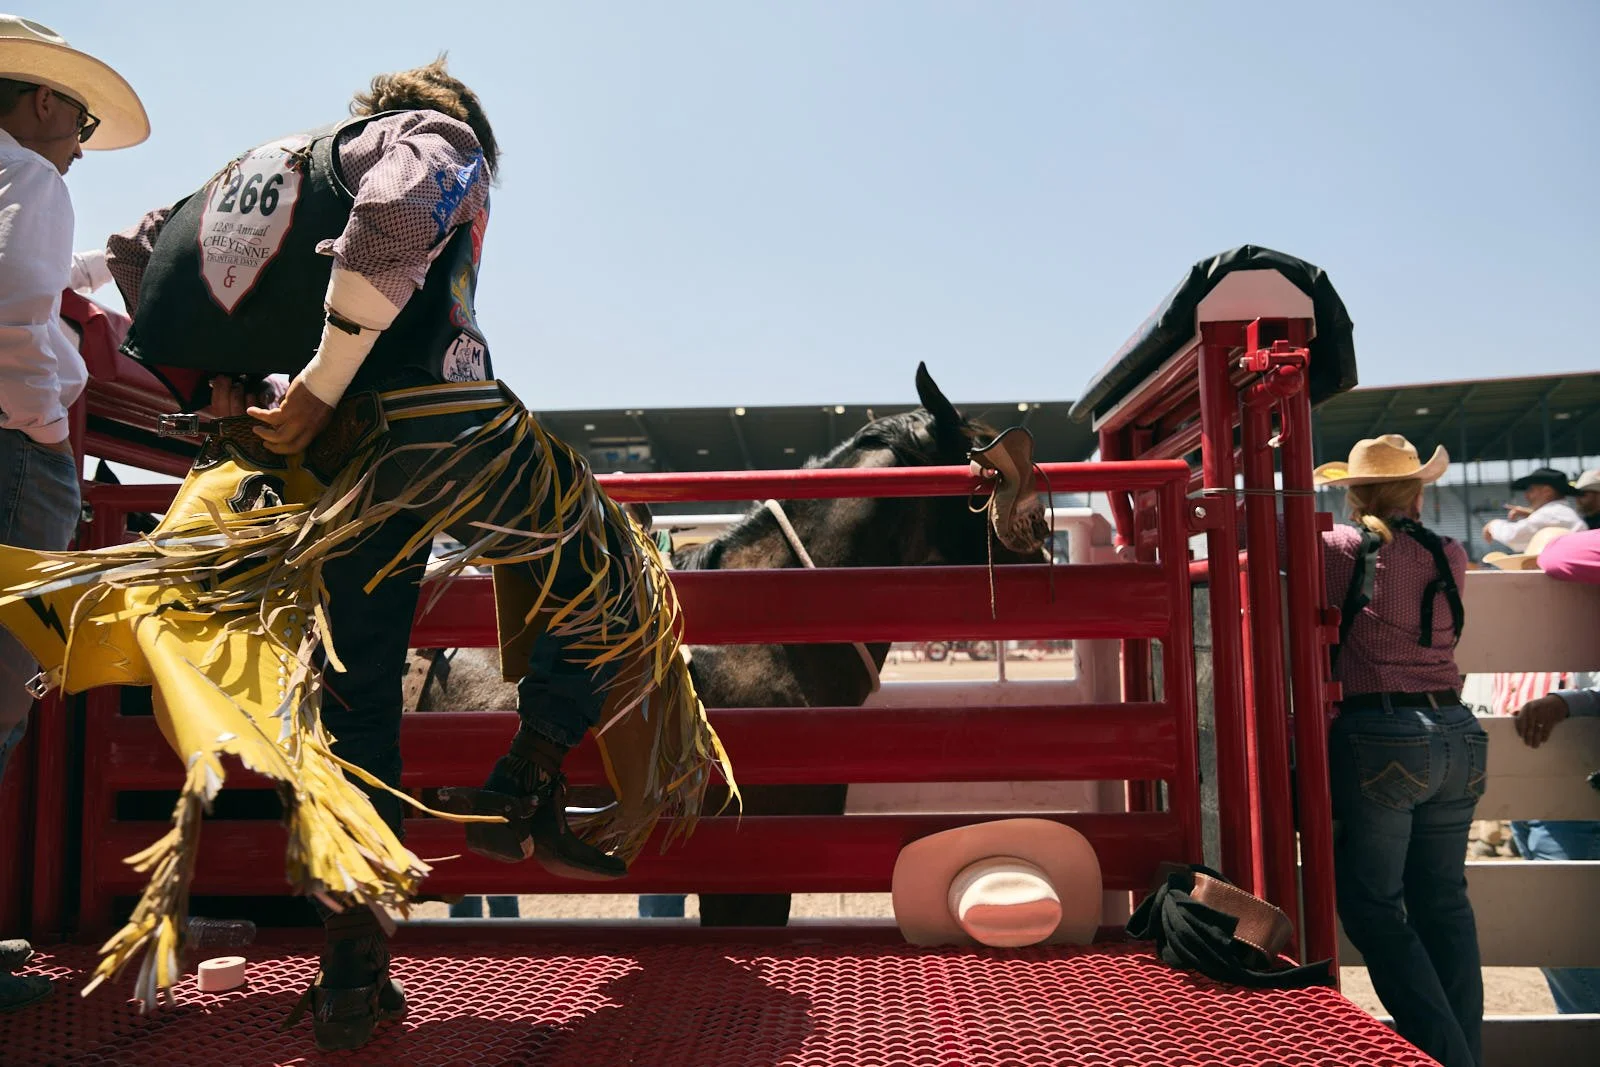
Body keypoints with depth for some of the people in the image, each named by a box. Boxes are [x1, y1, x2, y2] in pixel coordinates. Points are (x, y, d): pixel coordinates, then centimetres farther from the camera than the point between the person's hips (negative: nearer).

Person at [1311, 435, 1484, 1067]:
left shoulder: (1344, 549, -7)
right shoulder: (1450, 557, 7)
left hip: (1378, 737, -6)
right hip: (1459, 735, 6)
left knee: (1371, 905, 4)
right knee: (1443, 902, 17)